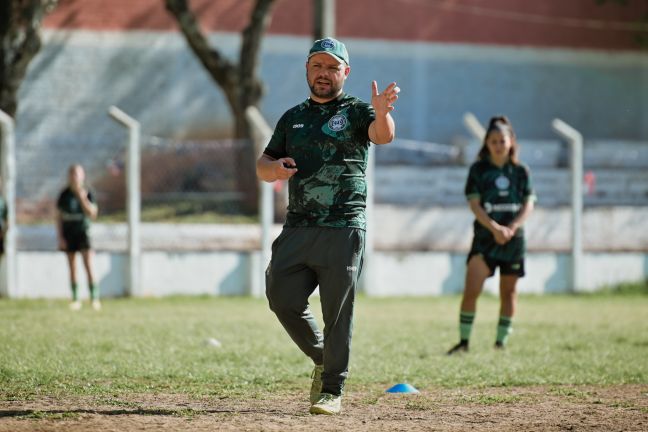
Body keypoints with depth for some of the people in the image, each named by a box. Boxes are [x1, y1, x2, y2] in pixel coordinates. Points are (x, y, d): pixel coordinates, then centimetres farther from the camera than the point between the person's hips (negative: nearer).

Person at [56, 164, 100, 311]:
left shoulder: (87, 194, -4)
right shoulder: (64, 195, 0)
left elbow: (92, 214, -12)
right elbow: (59, 217, 5)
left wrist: (83, 199, -23)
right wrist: (60, 237, -1)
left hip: (83, 234, -2)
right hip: (68, 234, 2)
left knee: (88, 266, -12)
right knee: (72, 268, 6)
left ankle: (95, 298, -11)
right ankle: (75, 299, 12)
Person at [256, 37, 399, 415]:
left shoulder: (356, 112, 1)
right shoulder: (293, 118, 17)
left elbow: (383, 136, -20)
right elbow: (263, 167, 21)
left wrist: (382, 114, -44)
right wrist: (273, 168, -4)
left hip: (343, 229, -5)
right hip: (297, 228, 5)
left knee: (338, 312, -4)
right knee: (282, 298, 1)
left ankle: (333, 390, 4)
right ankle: (322, 358, 24)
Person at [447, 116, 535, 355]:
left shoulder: (521, 171, 7)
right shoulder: (478, 169, 2)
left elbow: (528, 204, 3)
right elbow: (474, 203, -5)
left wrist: (511, 228, -13)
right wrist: (494, 228, -18)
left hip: (513, 238, 2)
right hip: (484, 237, -2)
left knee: (508, 292, 7)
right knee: (471, 289, -14)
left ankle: (501, 342, 16)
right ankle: (464, 341, -8)